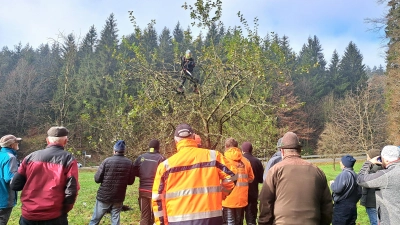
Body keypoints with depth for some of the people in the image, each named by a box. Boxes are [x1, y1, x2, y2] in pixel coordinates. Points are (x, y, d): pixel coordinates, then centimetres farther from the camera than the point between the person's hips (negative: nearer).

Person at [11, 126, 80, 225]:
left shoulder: (31, 156, 2)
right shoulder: (68, 159, -8)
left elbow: (15, 185, 5)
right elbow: (71, 190, -14)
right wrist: (64, 211, 2)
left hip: (28, 216, 3)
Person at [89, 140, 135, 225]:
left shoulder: (107, 161, -12)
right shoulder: (129, 163, -6)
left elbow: (97, 179, -9)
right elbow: (131, 181, 1)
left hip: (104, 196, -1)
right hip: (119, 197, 2)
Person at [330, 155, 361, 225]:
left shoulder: (344, 174, -18)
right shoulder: (355, 175, 7)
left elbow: (337, 189, -25)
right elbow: (359, 192, 12)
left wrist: (332, 183, -4)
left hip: (342, 207, -8)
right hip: (352, 207, 9)